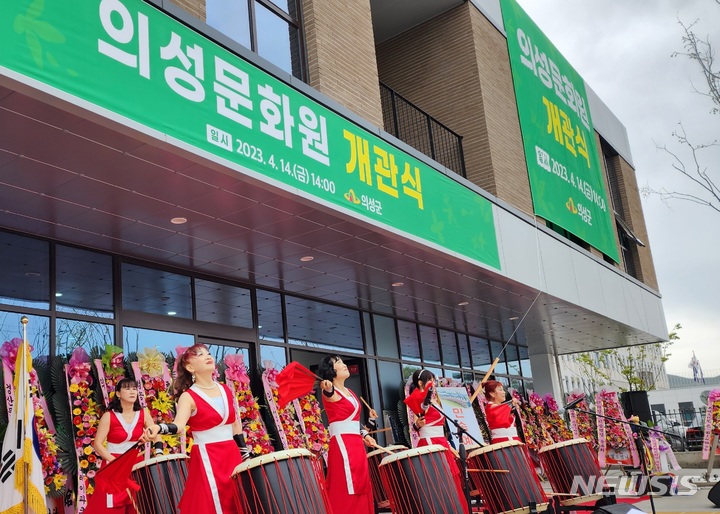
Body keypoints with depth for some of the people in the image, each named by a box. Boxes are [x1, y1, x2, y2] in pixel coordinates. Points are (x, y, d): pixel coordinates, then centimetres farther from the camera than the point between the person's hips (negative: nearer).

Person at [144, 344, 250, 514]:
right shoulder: (188, 397, -9)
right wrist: (159, 428, -46)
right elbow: (179, 425, -26)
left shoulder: (225, 390, 9)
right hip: (207, 458, -6)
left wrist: (245, 454, 15)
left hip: (232, 454, 6)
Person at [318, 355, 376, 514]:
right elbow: (330, 395, -34)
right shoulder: (331, 393, -9)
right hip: (342, 444, -9)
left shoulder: (350, 393, 18)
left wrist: (364, 434, 14)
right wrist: (328, 390, -57)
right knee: (347, 491, -10)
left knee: (362, 489, 11)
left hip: (356, 444, 9)